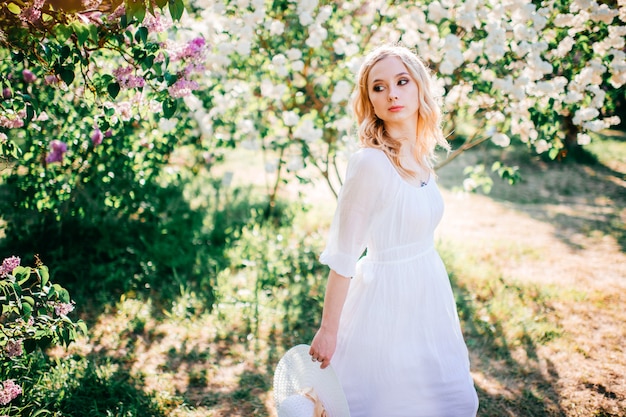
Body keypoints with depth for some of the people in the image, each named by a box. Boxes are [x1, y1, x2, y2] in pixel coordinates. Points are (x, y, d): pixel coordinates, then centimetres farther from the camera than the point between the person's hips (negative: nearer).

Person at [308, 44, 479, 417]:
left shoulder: (422, 156, 1)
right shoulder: (370, 163, -23)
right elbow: (342, 256, -20)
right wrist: (328, 330, -15)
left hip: (429, 292, 8)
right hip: (388, 297, -7)